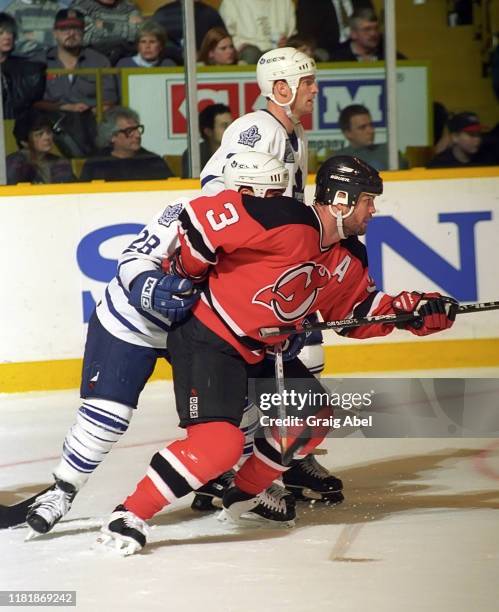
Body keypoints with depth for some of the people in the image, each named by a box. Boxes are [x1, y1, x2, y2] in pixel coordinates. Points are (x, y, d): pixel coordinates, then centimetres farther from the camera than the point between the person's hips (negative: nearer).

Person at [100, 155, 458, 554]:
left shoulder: (348, 260, 4)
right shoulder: (285, 224, -25)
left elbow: (358, 314, 15)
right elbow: (202, 215, -24)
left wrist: (415, 311, 0)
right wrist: (184, 273, -10)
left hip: (259, 350, 10)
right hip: (207, 338, -10)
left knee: (313, 416, 14)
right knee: (219, 442, -23)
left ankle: (246, 494, 28)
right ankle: (130, 515, -13)